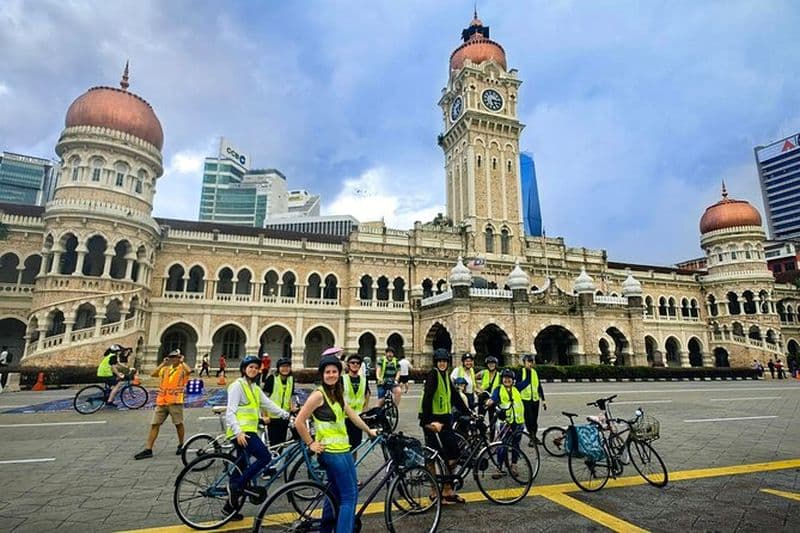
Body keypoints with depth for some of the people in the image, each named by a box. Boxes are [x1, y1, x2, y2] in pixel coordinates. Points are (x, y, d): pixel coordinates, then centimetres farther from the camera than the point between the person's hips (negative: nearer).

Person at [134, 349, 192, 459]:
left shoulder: (182, 369, -4)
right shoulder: (166, 369, 14)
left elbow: (189, 371, -27)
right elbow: (153, 374, 3)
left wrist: (182, 362, -13)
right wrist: (163, 363, 3)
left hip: (175, 402, -5)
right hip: (161, 401, 6)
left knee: (179, 424, 5)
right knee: (154, 424, 4)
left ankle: (181, 445, 23)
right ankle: (148, 450, 9)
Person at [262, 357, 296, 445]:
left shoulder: (291, 379, 6)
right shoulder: (272, 378, -10)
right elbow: (265, 396, -9)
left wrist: (293, 406, 0)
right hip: (272, 416, -5)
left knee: (282, 442, 10)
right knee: (274, 442, -4)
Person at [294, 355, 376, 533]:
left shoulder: (337, 394, 10)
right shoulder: (319, 394, -16)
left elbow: (352, 415, 17)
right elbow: (299, 422, -18)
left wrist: (369, 430, 21)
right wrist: (311, 443, -11)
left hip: (343, 450, 8)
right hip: (332, 452, -8)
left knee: (336, 494, 19)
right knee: (349, 496, -3)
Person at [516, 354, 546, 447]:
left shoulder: (535, 372, 10)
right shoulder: (521, 372, -4)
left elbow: (539, 386, 15)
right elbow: (518, 386, -4)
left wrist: (543, 399, 13)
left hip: (535, 399, 4)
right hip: (525, 399, -4)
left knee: (535, 419, 10)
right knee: (529, 418, -7)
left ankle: (534, 436, 26)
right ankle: (532, 437, 8)